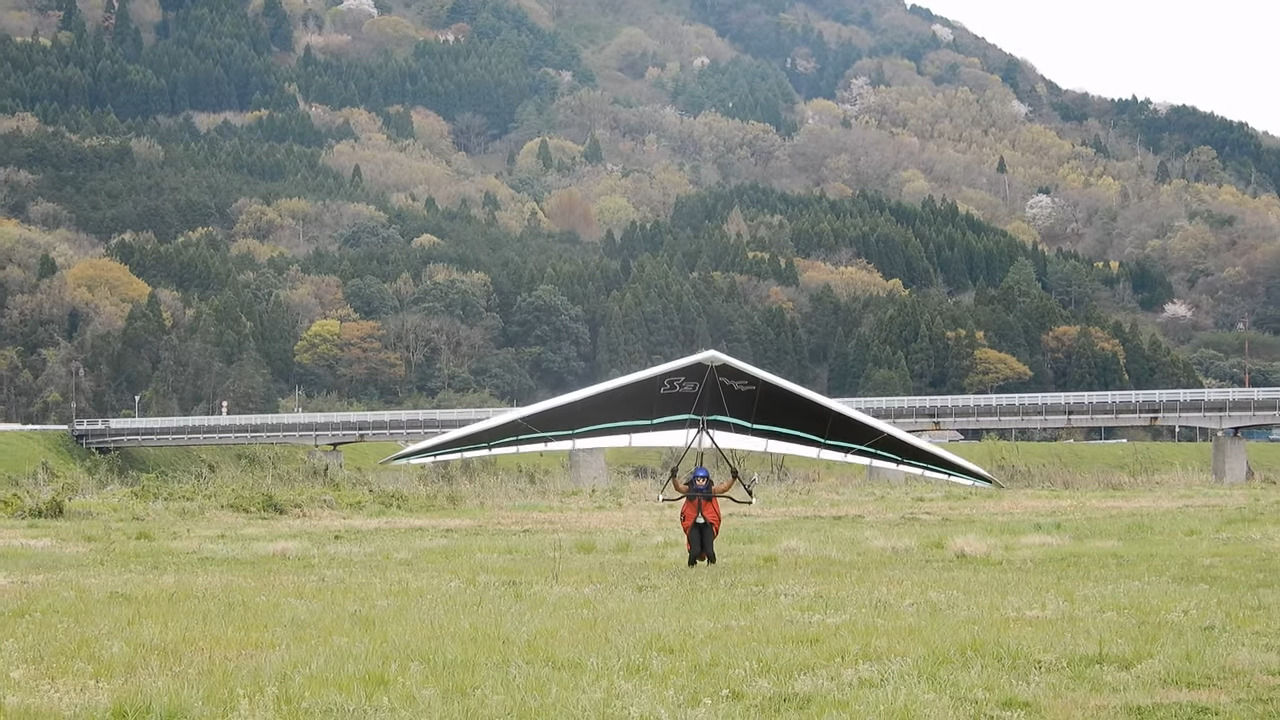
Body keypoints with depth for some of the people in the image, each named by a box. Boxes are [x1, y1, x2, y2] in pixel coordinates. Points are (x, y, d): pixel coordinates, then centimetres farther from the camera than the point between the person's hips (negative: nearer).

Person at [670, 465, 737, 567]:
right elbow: (679, 487, -18)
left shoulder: (711, 490, -1)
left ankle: (712, 563, 24)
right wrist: (674, 478, -38)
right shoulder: (689, 490, 0)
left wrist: (733, 478, -32)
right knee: (695, 551, -14)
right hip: (693, 524, 0)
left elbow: (724, 487, -14)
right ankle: (691, 565, 21)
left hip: (708, 524, 0)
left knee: (709, 550, -12)